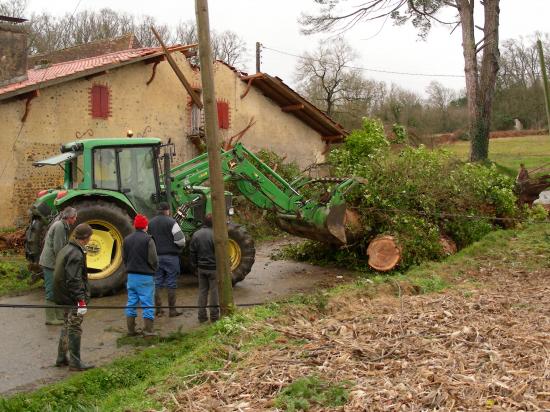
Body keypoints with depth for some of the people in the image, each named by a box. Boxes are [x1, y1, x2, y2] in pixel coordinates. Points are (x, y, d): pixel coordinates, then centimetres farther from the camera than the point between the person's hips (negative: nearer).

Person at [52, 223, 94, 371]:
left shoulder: (66, 249, 10)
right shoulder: (76, 254, -20)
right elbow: (73, 280, -25)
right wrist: (81, 300, -24)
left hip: (64, 297, 10)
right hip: (73, 298, -10)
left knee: (67, 327, 19)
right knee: (75, 329, -1)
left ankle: (61, 358, 28)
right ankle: (75, 362, 6)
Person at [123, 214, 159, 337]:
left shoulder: (127, 240, 6)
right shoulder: (148, 240, -13)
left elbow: (124, 258, 9)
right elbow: (153, 259, -13)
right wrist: (154, 269, 6)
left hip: (131, 276, 6)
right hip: (145, 277, -6)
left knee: (131, 303, 12)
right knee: (147, 304, 1)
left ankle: (131, 330, 18)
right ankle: (148, 331, 2)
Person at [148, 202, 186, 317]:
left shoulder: (151, 223, 6)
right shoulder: (171, 222, -11)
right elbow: (180, 239, -16)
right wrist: (180, 246, 5)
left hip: (156, 256, 5)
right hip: (171, 256, -5)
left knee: (157, 283, 11)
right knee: (171, 283, 2)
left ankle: (157, 309, 14)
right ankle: (172, 310, 6)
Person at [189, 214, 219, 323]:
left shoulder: (196, 234, 2)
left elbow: (192, 253, 8)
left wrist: (195, 266, 17)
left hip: (201, 268, 5)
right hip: (213, 268, -5)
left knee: (202, 291, 13)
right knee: (214, 291, 5)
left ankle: (202, 315, 16)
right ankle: (214, 316, 11)